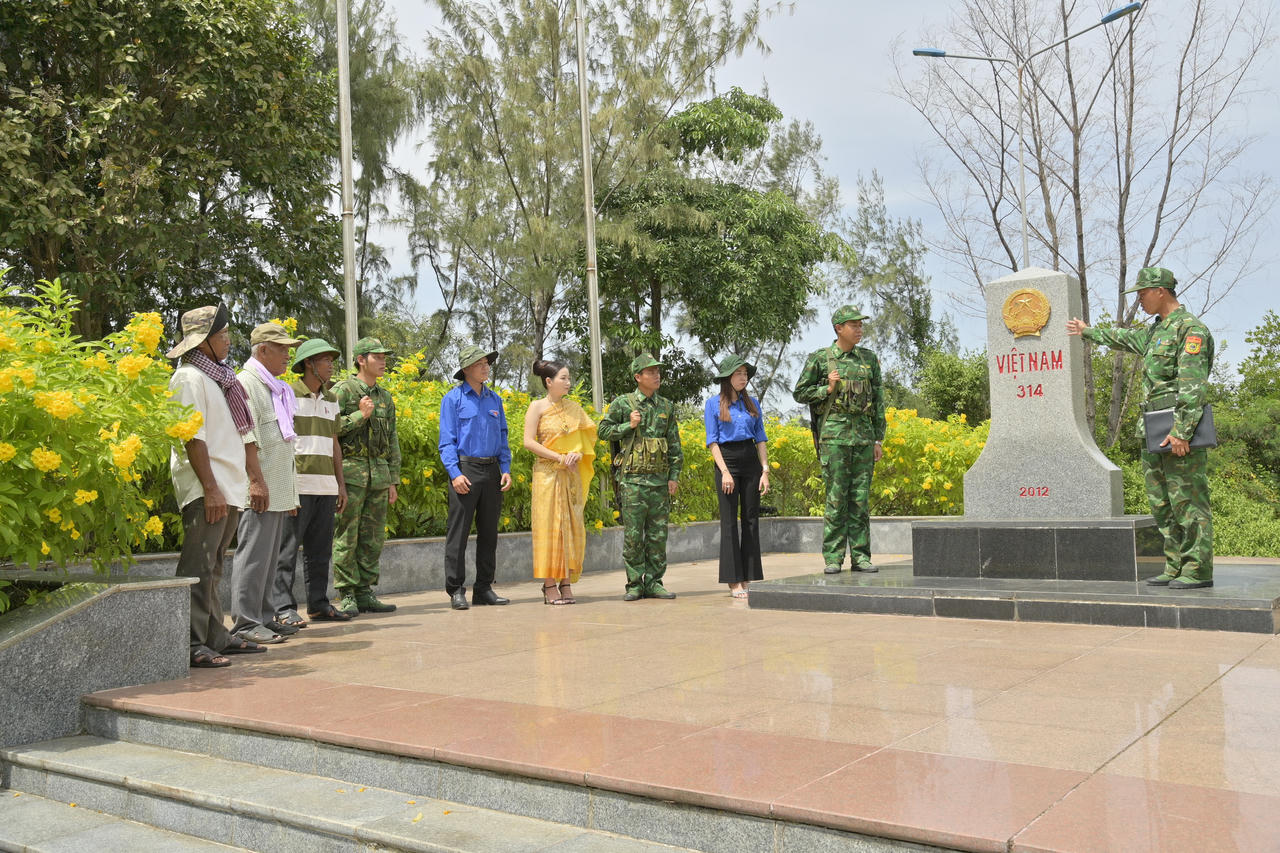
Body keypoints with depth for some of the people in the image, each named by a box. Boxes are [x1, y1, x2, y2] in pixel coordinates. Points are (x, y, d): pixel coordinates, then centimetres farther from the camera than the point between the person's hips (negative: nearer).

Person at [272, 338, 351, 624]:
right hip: (297, 485, -7)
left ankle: (319, 604, 18)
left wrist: (341, 485, 18)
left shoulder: (331, 400, 17)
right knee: (287, 549, -4)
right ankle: (284, 608, 1)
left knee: (320, 551, 10)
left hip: (325, 487, 7)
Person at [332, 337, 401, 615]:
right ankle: (346, 596, 1)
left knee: (373, 537, 7)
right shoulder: (342, 390, -2)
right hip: (351, 471, -6)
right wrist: (360, 415, -13)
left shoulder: (385, 397, 17)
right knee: (346, 535, -4)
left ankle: (365, 593, 14)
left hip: (379, 474, 6)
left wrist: (393, 480, 14)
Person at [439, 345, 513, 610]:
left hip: (492, 471, 5)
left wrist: (506, 469, 5)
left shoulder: (495, 399, 16)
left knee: (489, 531, 8)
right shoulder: (453, 398, 0)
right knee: (458, 531, -5)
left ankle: (484, 588, 15)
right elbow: (447, 441, -5)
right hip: (465, 469, -5)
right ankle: (456, 590, 0)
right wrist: (455, 473, -16)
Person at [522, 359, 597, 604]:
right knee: (549, 526, -4)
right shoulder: (537, 407, -3)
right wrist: (559, 458, -14)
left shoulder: (573, 408, 11)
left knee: (570, 527, 4)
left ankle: (566, 584, 10)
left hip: (571, 475, 5)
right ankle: (549, 586, 0)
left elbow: (585, 437, 15)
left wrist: (577, 454, -7)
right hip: (547, 473, -5)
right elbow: (528, 442, -9)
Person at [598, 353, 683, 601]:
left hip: (660, 480, 3)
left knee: (658, 534, 5)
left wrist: (674, 476, 6)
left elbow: (674, 444, 13)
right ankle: (634, 585, 6)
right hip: (633, 480, -3)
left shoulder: (667, 406, 12)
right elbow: (604, 431, 4)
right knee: (633, 534, -2)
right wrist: (629, 426, -10)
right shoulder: (622, 403, 2)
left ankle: (653, 583, 12)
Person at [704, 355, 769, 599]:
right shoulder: (713, 404, 1)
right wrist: (725, 472, -14)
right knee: (729, 521, -4)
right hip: (727, 460, -4)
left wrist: (765, 471, 1)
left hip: (751, 461, 4)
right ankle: (733, 581, -1)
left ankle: (749, 578, 9)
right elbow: (712, 442, -4)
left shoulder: (753, 404, 11)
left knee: (751, 519, 3)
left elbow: (761, 439, 10)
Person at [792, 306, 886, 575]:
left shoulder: (869, 359, 12)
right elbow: (800, 393, 6)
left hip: (864, 436, 3)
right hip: (834, 434, -3)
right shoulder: (820, 359, 2)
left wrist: (878, 439, 9)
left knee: (861, 499, 4)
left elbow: (878, 401, 13)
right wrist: (828, 389, -10)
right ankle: (833, 559, 2)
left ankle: (861, 556, 10)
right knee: (836, 498, -4)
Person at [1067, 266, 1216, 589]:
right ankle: (1176, 567, 14)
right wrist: (1088, 331, 54)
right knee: (1162, 503, 9)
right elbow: (1126, 339, 42)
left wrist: (1181, 432, -24)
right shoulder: (1156, 330, 20)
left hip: (1177, 429, -10)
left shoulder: (1190, 328, -10)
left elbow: (1194, 384, -18)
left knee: (1188, 501, -8)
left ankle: (1199, 570, -5)